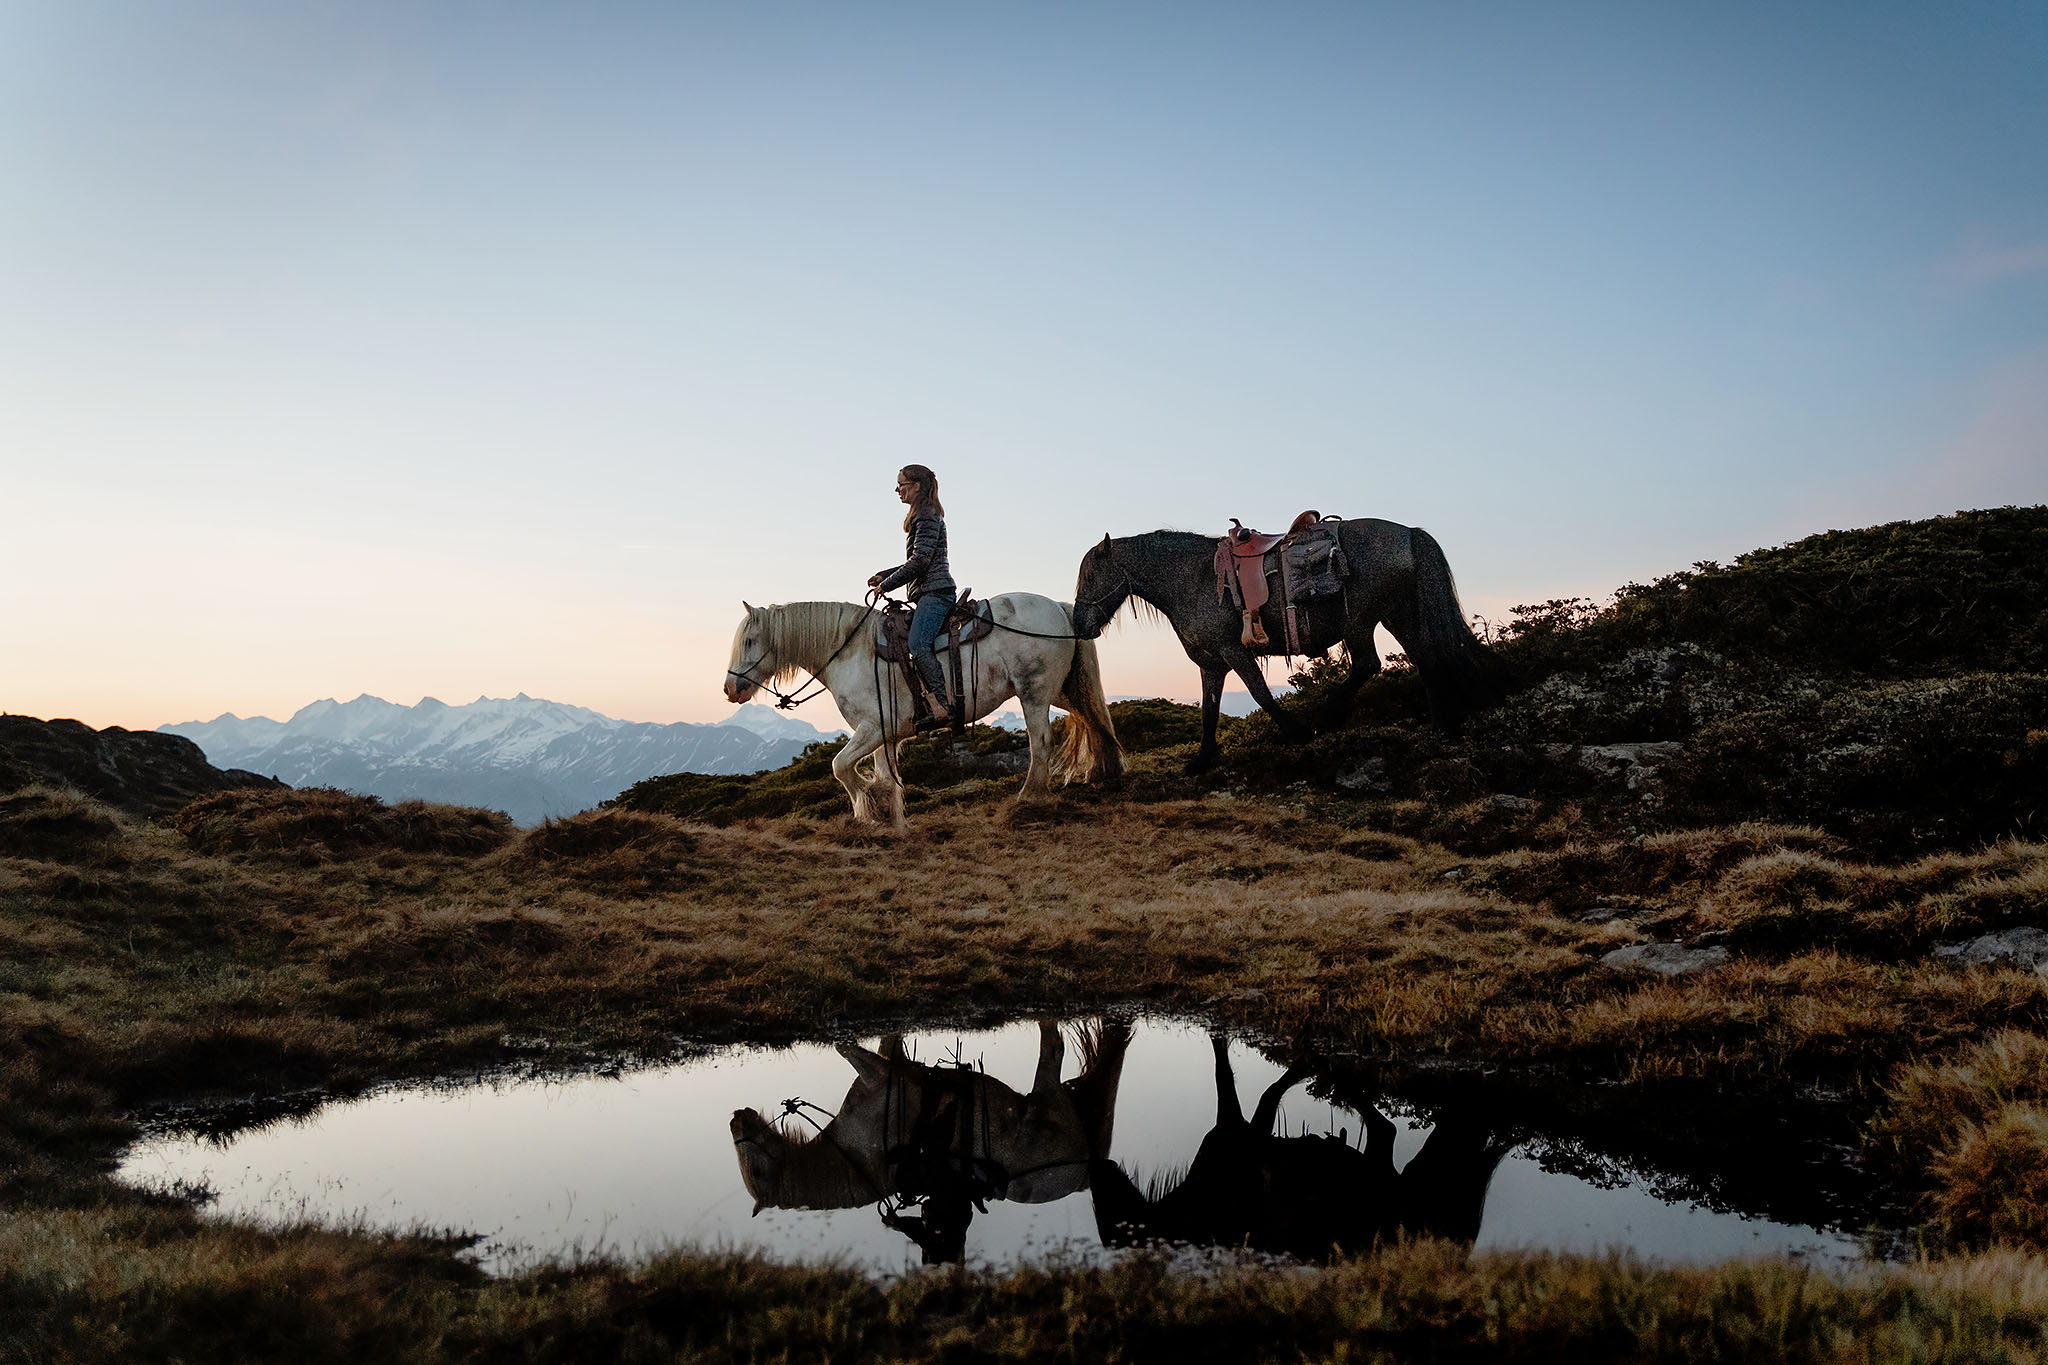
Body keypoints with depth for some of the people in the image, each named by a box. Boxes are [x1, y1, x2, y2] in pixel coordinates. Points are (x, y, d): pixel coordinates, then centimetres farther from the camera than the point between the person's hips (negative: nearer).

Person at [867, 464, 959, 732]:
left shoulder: (927, 517, -8)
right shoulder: (923, 517, 24)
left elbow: (920, 561, -17)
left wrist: (887, 585, -10)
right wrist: (883, 575, 18)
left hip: (935, 592, -11)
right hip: (929, 593, 11)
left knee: (917, 645, -25)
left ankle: (945, 705, -31)